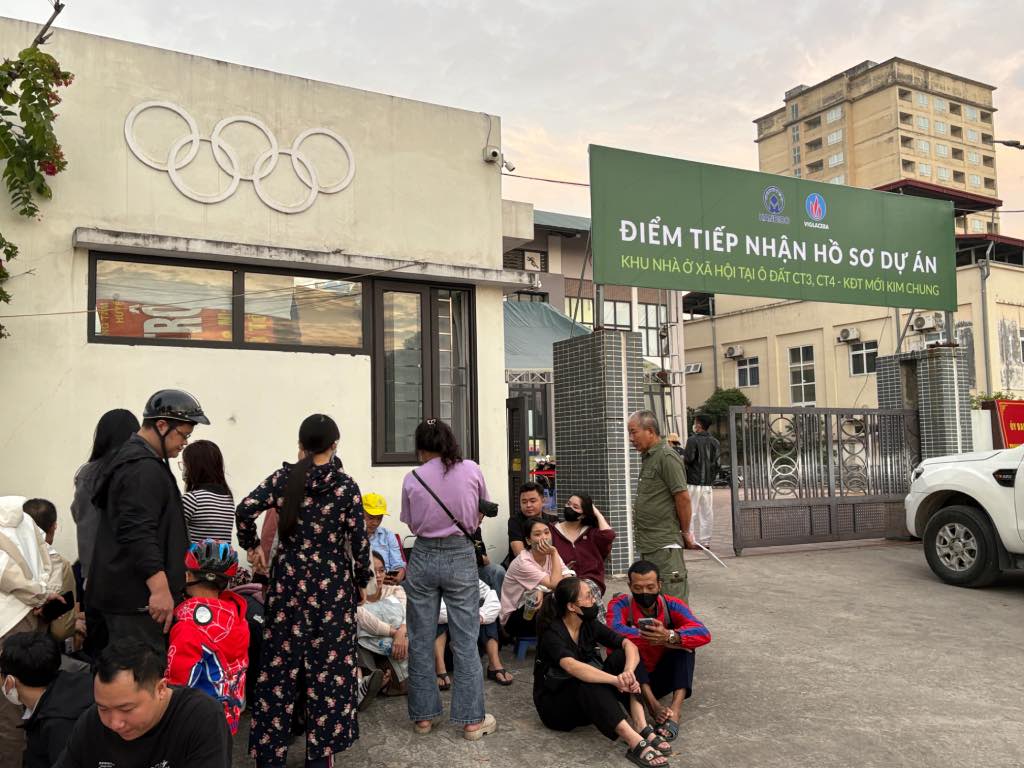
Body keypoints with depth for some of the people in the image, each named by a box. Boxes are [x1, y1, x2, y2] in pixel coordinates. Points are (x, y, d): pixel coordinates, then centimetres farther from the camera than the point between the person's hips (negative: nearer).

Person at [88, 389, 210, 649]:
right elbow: (138, 534, -26)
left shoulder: (131, 458, 19)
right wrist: (160, 588, -28)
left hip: (125, 595, 11)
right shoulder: (143, 470, -17)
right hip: (137, 599, -11)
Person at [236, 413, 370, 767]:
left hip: (288, 583, 2)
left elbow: (245, 509, -13)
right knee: (327, 667, 7)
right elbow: (358, 543, -5)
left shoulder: (283, 478, -1)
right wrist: (362, 582, 9)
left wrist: (252, 545, 4)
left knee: (280, 663, 10)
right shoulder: (346, 486, -6)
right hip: (332, 586, -2)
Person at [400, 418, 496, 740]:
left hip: (423, 557, 1)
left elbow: (411, 524, 5)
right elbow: (481, 513, 10)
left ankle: (423, 715, 22)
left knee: (420, 640, 13)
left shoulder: (412, 478, -6)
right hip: (461, 557, 0)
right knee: (465, 641, 7)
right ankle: (471, 719, 13)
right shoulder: (471, 470, -5)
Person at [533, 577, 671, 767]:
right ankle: (635, 743, -46)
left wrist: (629, 672, -36)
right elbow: (572, 667, -43)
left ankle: (643, 728, -29)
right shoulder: (552, 634, -23)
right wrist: (616, 680, -52)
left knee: (622, 656, -16)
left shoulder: (590, 624, -3)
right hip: (554, 705, -6)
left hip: (591, 700, 6)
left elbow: (629, 645, -14)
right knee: (587, 682, -37)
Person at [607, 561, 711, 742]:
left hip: (662, 677, 2)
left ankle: (674, 711, -36)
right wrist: (657, 638, -42)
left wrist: (670, 636, -45)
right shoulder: (620, 605, -13)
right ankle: (654, 707, -38)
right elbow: (615, 630, -37)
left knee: (684, 643, -22)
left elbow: (704, 634, -26)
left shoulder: (672, 606, -9)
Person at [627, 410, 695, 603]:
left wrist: (685, 532, -8)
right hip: (648, 544, 10)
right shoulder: (648, 458, 16)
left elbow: (683, 497, -17)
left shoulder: (667, 457, -14)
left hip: (664, 545, -10)